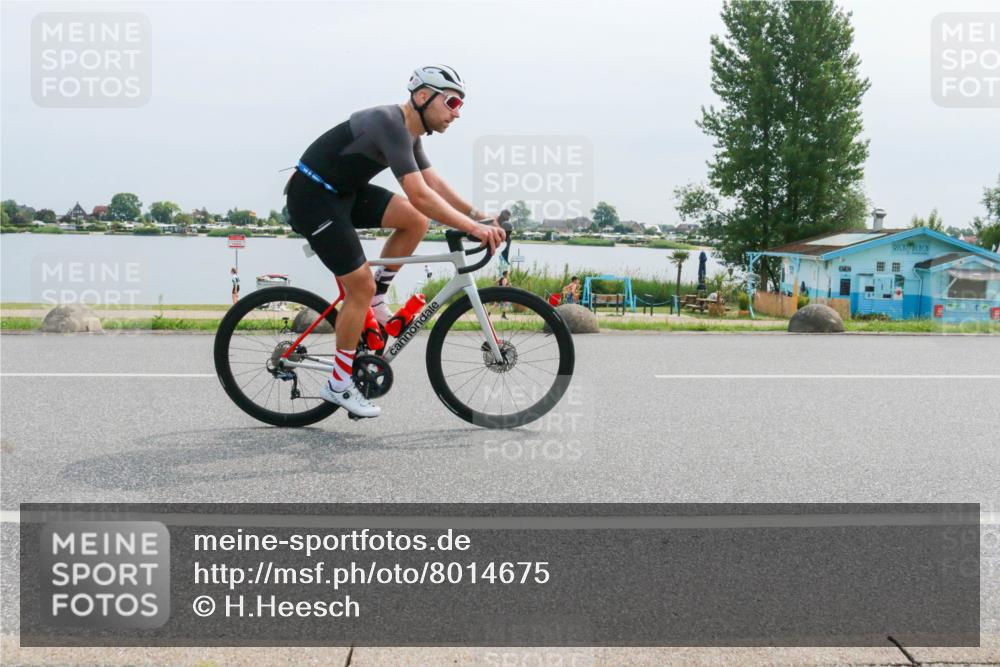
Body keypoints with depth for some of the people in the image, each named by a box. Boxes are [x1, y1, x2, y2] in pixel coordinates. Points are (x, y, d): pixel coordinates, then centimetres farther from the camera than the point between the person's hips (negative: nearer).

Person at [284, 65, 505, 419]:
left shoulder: (409, 132, 6)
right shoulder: (390, 123, -25)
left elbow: (435, 184, 10)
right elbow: (419, 194, -33)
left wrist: (480, 216, 1)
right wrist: (472, 228, -33)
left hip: (344, 192, 9)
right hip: (313, 198, -9)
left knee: (416, 220, -3)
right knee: (361, 284, -9)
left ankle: (374, 300, 10)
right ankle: (338, 385, 4)